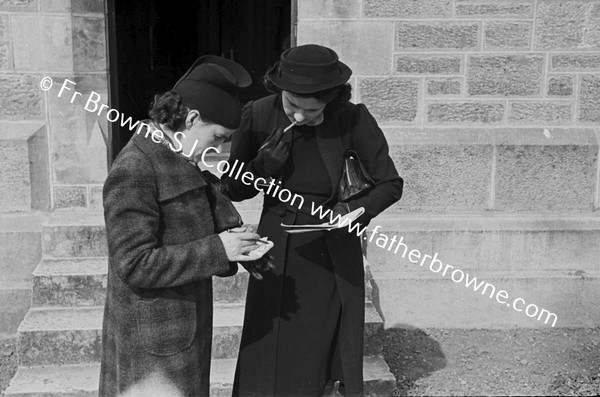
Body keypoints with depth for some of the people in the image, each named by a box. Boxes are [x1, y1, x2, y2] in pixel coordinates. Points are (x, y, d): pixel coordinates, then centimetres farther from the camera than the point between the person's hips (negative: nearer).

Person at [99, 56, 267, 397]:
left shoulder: (178, 159, 10)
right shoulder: (133, 171, -20)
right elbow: (134, 264, -23)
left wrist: (231, 246, 0)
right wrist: (216, 249, -22)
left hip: (184, 326, 9)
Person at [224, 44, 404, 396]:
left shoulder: (353, 120, -15)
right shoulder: (258, 115, -12)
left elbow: (390, 185, -3)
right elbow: (234, 190, -1)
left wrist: (354, 210, -21)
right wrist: (264, 165, -21)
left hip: (332, 262, -1)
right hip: (276, 258, 1)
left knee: (324, 366, 8)